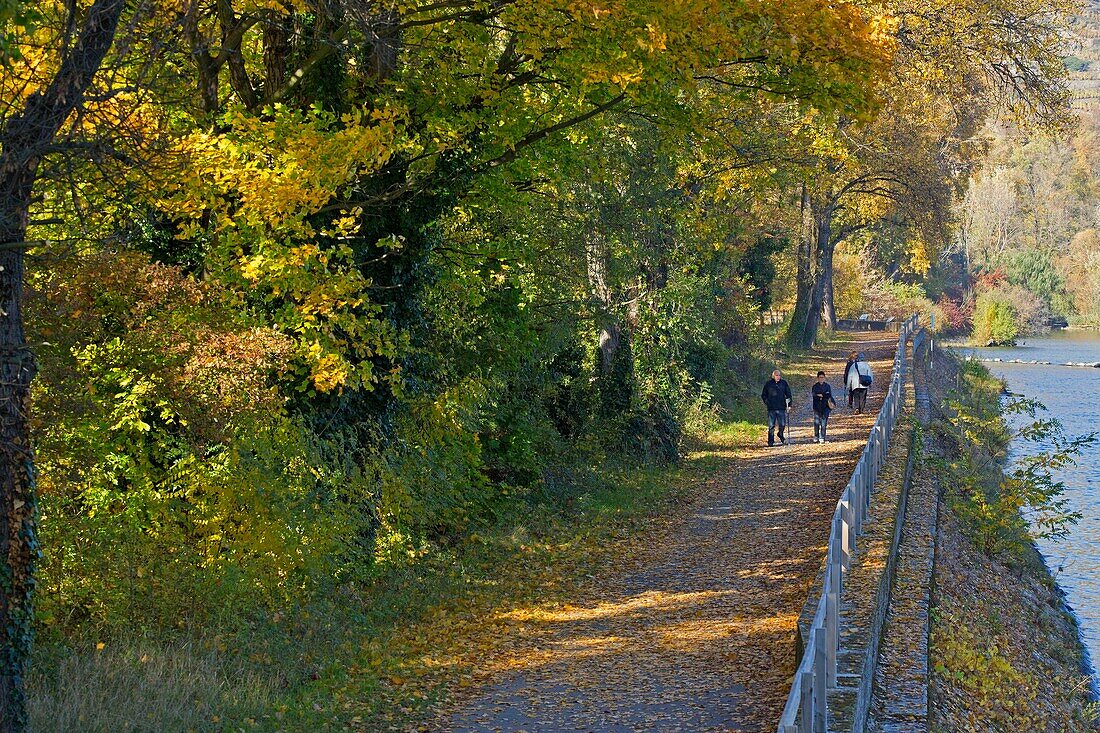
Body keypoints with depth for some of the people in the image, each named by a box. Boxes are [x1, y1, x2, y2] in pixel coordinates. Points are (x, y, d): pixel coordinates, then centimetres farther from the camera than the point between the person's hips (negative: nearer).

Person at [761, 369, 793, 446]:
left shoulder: (784, 383, 5)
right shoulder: (768, 384, 3)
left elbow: (788, 394, 9)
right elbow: (763, 395, 12)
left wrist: (789, 404, 1)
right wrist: (767, 403, 0)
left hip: (781, 408, 1)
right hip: (771, 408, -1)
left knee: (782, 424, 2)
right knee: (771, 426, -1)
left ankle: (781, 434, 32)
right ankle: (771, 441, 7)